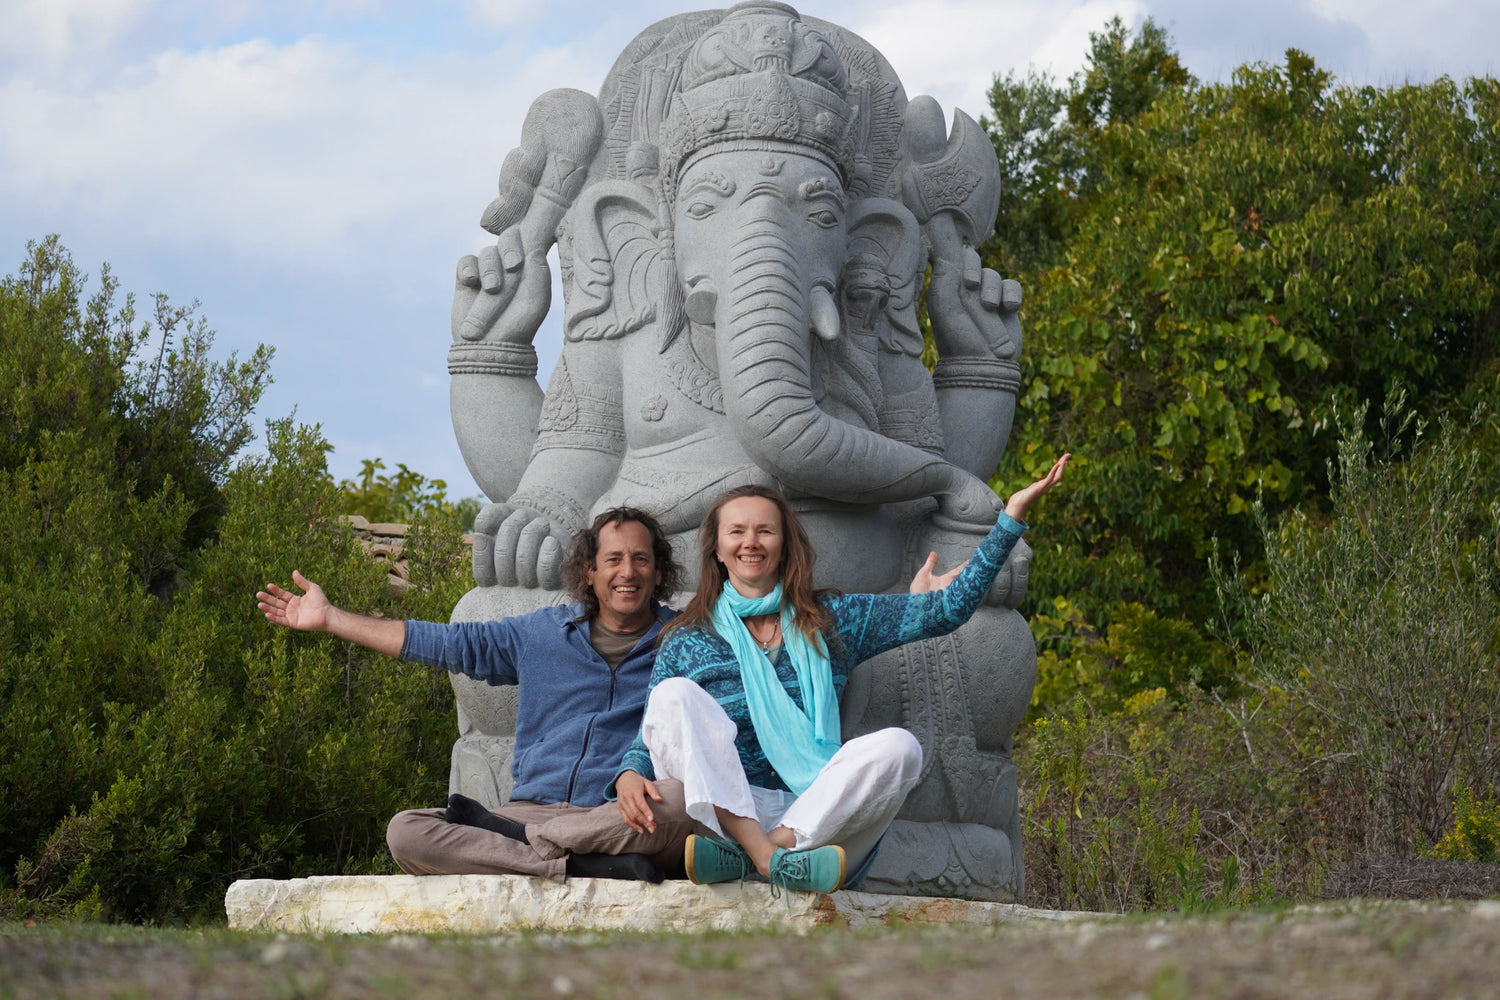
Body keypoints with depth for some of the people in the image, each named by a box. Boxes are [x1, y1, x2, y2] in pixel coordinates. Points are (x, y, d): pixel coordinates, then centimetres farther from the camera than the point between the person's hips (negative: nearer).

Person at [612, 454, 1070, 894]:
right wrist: (629, 776, -13)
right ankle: (766, 857, -44)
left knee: (898, 746, -24)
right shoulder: (686, 641, 14)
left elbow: (945, 609, 11)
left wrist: (1012, 515, 6)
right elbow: (648, 741, 12)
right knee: (675, 695, -23)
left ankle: (743, 856, -36)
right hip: (716, 809, -1)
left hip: (812, 814, 1)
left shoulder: (831, 621, 16)